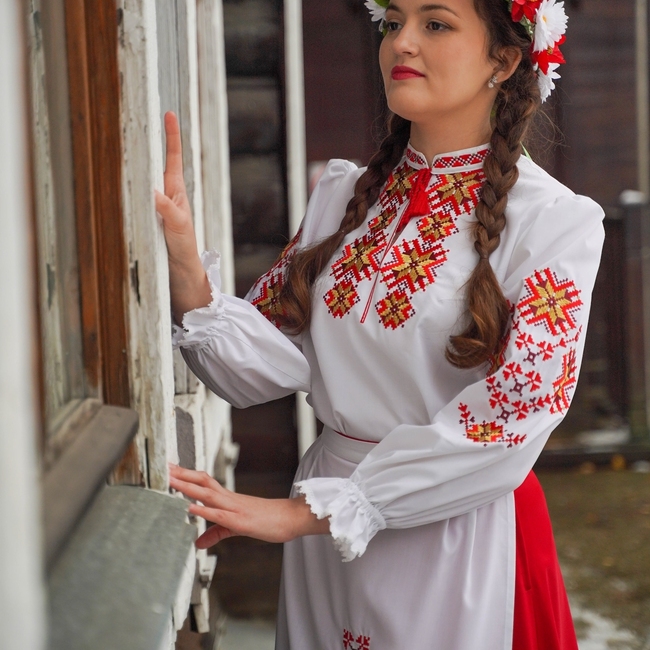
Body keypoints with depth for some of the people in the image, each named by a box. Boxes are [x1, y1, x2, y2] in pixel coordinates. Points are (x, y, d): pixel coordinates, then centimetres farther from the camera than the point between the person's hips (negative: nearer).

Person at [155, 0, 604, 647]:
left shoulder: (555, 222, -11)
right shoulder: (343, 195, 3)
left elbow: (512, 414, -20)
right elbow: (271, 360, -2)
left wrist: (305, 511, -21)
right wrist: (185, 264, -20)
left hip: (461, 530, -4)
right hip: (324, 537, 4)